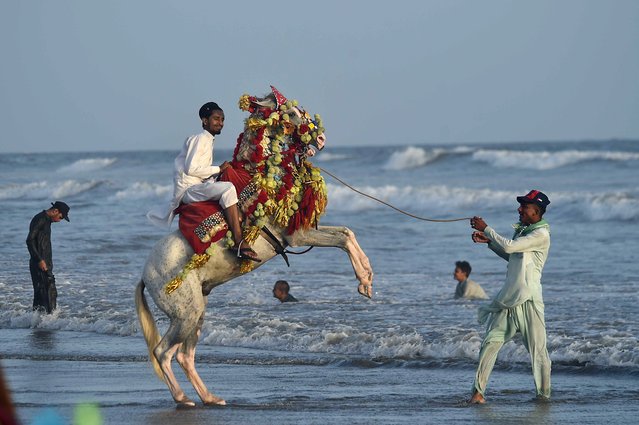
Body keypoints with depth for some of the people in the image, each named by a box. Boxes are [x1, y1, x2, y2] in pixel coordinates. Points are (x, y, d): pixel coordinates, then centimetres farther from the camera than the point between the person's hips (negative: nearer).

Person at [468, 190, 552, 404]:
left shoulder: (541, 234, -11)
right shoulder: (523, 231, 17)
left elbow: (509, 247, -19)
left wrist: (486, 229, -10)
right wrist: (489, 241, 18)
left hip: (528, 300, -8)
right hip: (508, 298, 8)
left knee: (538, 349, -2)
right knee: (490, 342, -1)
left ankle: (544, 394, 9)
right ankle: (478, 391, -2)